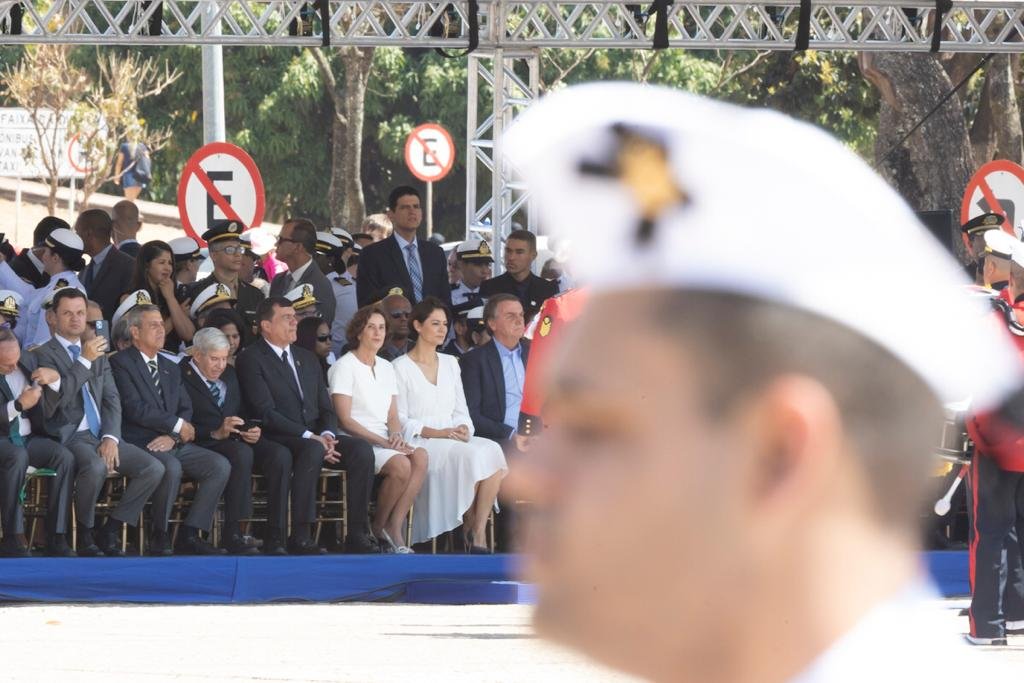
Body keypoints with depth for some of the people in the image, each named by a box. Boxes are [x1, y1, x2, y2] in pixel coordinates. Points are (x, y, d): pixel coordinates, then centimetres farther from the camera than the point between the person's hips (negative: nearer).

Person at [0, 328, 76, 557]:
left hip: (28, 437, 5)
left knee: (65, 457, -23)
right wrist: (19, 405, -22)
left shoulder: (28, 361, 8)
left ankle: (56, 538, -23)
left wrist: (54, 376, -7)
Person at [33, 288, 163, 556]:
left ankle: (110, 532, -4)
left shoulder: (97, 354, 19)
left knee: (154, 469, -13)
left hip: (102, 436, 6)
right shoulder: (44, 355, -1)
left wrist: (110, 438, -4)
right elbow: (56, 398, -16)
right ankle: (85, 535, -16)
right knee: (96, 466, -37)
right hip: (69, 437, -6)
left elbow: (112, 400, 12)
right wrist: (85, 361, -18)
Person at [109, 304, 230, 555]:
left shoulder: (171, 369, 22)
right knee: (171, 468, -36)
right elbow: (135, 409, -13)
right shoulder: (121, 363, -2)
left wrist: (173, 438, -8)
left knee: (220, 466, -14)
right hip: (140, 444, -7)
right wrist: (177, 425, -9)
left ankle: (190, 534, -12)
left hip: (173, 444, 7)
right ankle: (159, 536, -19)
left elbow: (186, 410, 14)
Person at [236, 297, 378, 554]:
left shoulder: (307, 359, 21)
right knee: (312, 451, -37)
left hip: (315, 437, 7)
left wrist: (327, 435, -7)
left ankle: (356, 535, -18)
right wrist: (310, 438, -20)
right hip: (278, 439, -7)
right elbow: (267, 413, -13)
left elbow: (326, 408, 17)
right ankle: (300, 536, -36)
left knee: (362, 450, -18)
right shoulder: (251, 359, -3)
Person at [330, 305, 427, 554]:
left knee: (420, 456, -26)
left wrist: (396, 436, -7)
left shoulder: (386, 368, 20)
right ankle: (379, 528, -11)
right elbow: (345, 420, -10)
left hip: (384, 441, 6)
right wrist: (381, 441, -18)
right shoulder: (345, 367, -2)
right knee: (401, 465, -32)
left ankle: (394, 527, -24)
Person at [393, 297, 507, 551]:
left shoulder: (450, 364, 20)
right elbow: (400, 421, -4)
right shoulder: (401, 368, 2)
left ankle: (479, 530, -28)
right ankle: (469, 528, -17)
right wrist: (436, 433, -16)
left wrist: (463, 429, -6)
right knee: (470, 456, -32)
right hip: (419, 444, -5)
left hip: (452, 439, 5)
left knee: (491, 452, -28)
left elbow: (461, 412, 17)